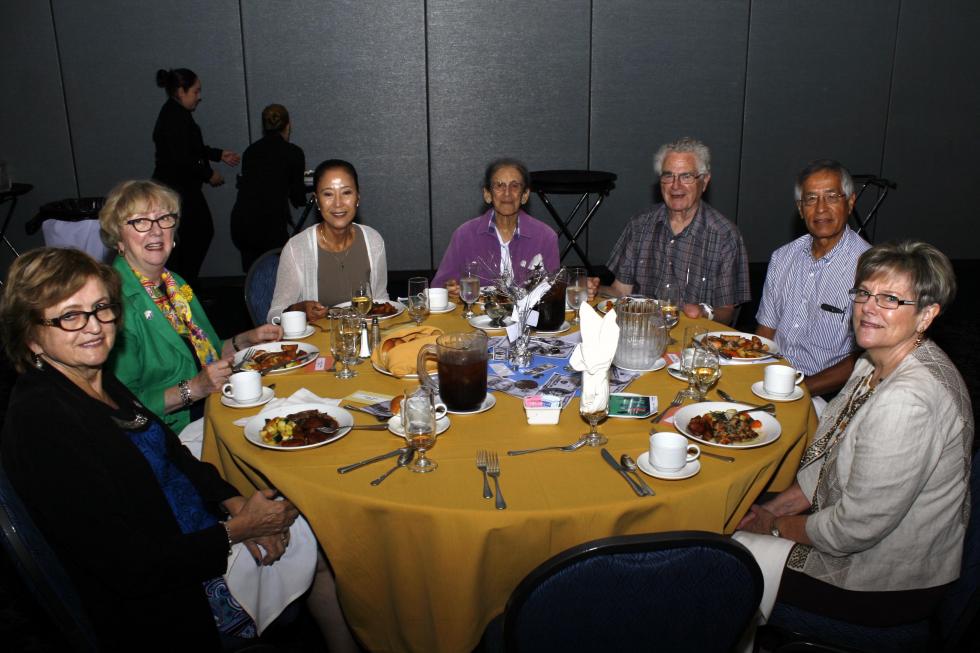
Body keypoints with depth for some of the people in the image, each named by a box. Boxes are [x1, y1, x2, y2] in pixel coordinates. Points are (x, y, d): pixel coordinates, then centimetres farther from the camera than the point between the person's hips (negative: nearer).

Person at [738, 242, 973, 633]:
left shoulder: (910, 399, -32)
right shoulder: (878, 363, -1)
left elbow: (857, 527, -28)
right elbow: (831, 457, 10)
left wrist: (777, 525, -12)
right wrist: (773, 509, 1)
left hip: (887, 585, -8)